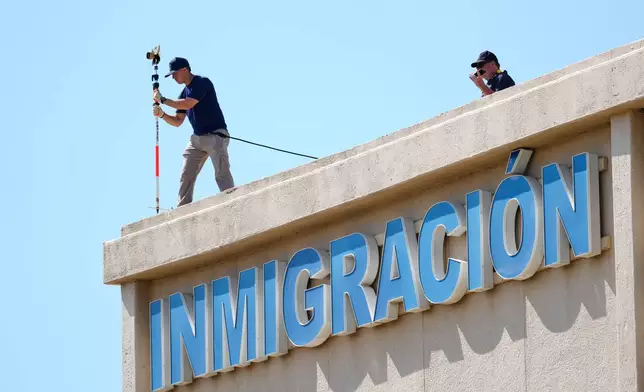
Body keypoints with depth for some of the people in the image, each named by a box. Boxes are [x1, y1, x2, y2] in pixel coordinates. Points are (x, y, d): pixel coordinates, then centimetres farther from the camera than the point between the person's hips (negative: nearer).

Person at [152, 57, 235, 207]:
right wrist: (162, 115, -3)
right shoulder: (185, 92, 15)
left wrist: (162, 100, -14)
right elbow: (177, 121, 16)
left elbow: (187, 104, -23)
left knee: (222, 174, -18)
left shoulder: (202, 82, -11)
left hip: (216, 136, -9)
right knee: (186, 177, 4)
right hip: (197, 138, 9)